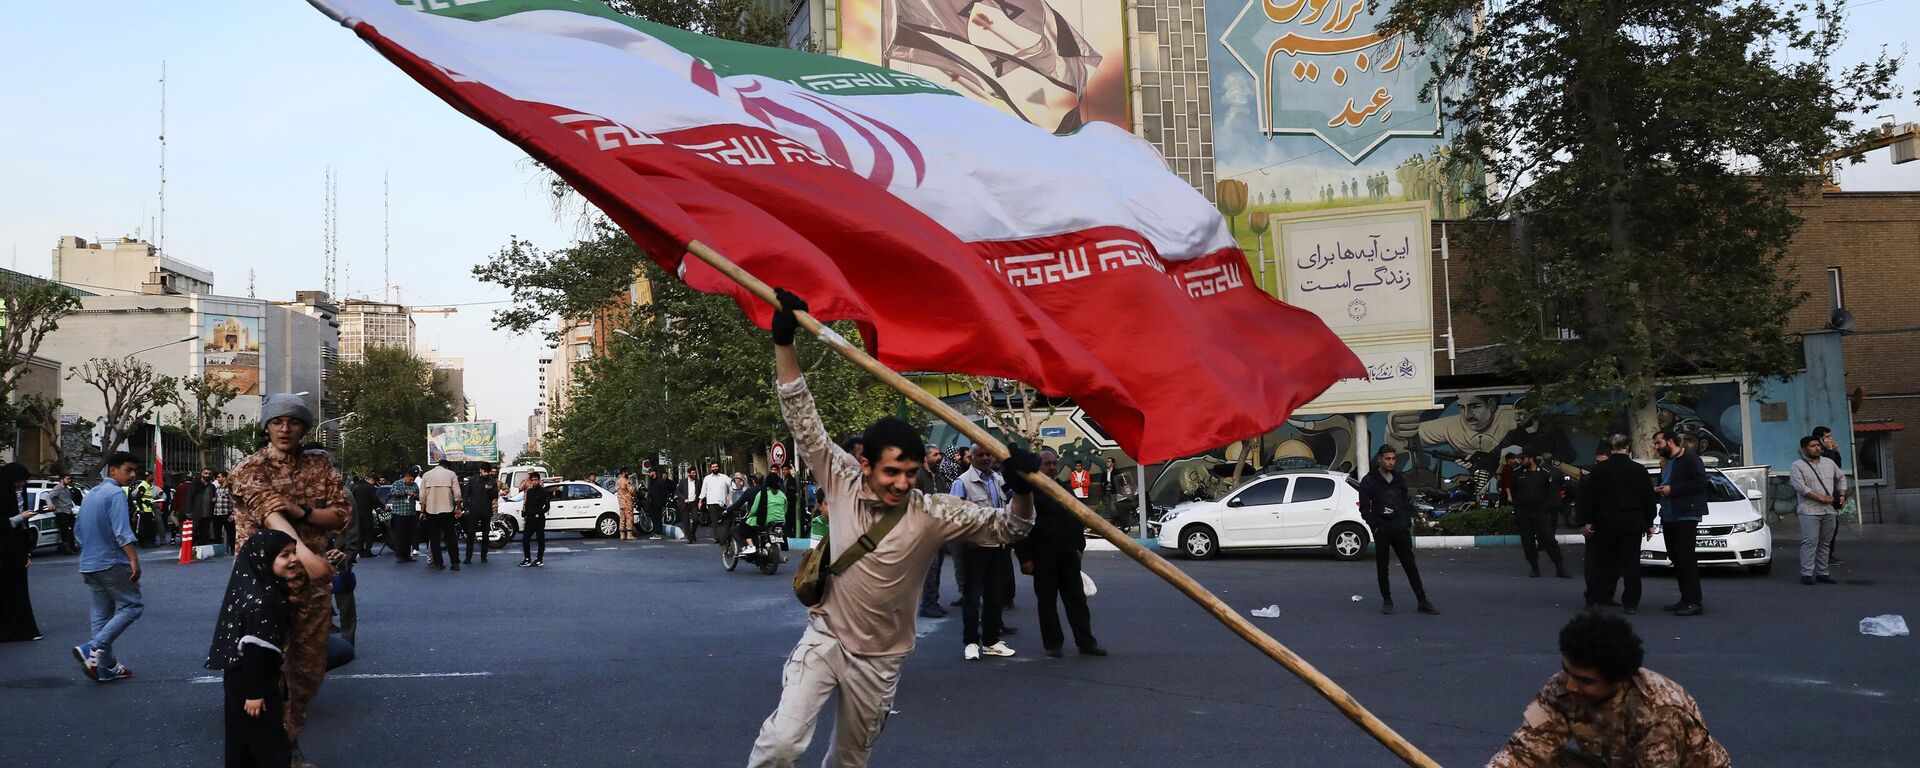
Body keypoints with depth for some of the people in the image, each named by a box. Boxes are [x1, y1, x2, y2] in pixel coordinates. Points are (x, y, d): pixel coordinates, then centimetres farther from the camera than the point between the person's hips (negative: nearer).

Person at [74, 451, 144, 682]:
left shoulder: (91, 495, 16)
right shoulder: (115, 493, -12)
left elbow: (78, 530, 24)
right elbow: (122, 531, -23)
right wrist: (134, 560, -25)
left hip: (89, 565, 9)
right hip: (112, 563, -9)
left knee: (102, 614, 11)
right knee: (132, 606, -3)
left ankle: (106, 666, 11)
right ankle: (93, 648, -16)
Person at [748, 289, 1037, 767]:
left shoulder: (933, 514, -13)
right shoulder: (842, 482, -10)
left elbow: (1006, 529, -11)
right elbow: (804, 422, -12)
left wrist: (1021, 490, -33)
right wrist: (784, 343, -18)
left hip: (878, 659, 1)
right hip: (824, 638, -1)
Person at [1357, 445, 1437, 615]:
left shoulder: (1400, 479, 10)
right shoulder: (1368, 481, -3)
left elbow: (1407, 503, 15)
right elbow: (1364, 508, -4)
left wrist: (1408, 522, 3)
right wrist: (1375, 526, -11)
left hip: (1401, 531, 3)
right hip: (1381, 532, -3)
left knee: (1411, 566, 3)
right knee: (1382, 568, 4)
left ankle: (1423, 602, 4)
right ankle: (1387, 601, 15)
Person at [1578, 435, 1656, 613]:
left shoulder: (1599, 469, -2)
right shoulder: (1639, 470, 1)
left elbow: (1587, 496, -3)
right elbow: (1650, 499, 6)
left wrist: (1585, 521, 1)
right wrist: (1649, 524, 13)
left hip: (1606, 523, 0)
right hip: (1633, 523, 0)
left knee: (1604, 561, 9)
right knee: (1631, 563, 3)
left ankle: (1594, 599, 8)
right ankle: (1631, 603, 1)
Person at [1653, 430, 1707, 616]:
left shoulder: (1690, 459, -7)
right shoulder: (1667, 463, 21)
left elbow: (1700, 482, -18)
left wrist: (1672, 489, -17)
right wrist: (1659, 489, 9)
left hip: (1686, 516, -9)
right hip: (1668, 517, 9)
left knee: (1685, 558, -12)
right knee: (1676, 559, 9)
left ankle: (1694, 603, -12)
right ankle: (1685, 599, 14)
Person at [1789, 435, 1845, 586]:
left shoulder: (1829, 463, 16)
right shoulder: (1798, 466, -3)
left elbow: (1841, 477, 28)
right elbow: (1800, 486, -13)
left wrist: (1842, 495, 13)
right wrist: (1821, 497, -15)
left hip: (1828, 510, 6)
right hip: (1809, 510, -6)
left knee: (1825, 543, 8)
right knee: (1810, 542, -12)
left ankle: (1822, 573, 14)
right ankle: (1807, 574, -12)